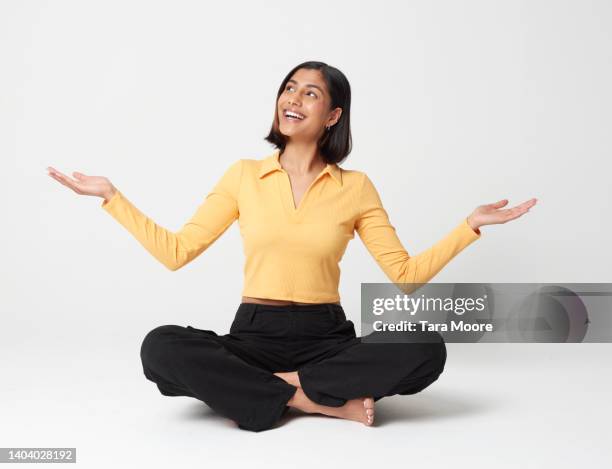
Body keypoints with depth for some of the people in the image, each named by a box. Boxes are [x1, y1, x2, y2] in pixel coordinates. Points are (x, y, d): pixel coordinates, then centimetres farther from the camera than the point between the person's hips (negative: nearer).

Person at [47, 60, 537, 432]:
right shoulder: (244, 175, 3)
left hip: (327, 337, 0)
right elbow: (176, 251, 2)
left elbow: (406, 273, 2)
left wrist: (471, 224, -6)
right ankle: (326, 401, -20)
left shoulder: (356, 186, 2)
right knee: (161, 347, -29)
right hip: (254, 335, 0)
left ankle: (263, 390, -17)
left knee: (427, 351, -26)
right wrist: (112, 196, -2)